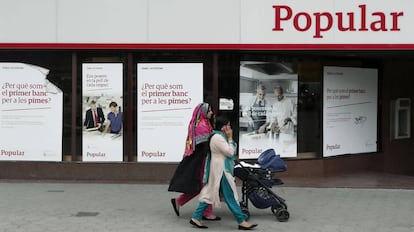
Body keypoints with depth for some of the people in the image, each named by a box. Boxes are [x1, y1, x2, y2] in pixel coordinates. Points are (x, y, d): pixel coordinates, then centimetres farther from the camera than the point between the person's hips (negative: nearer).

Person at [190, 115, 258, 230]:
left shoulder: (219, 136, 15)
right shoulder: (218, 137, -18)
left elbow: (232, 150, 19)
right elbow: (230, 152, -18)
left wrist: (230, 139, 8)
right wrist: (230, 138, -11)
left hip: (220, 170, 11)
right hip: (221, 170, -11)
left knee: (210, 194, 10)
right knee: (230, 196, -4)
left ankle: (196, 218, 11)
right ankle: (242, 221, 2)